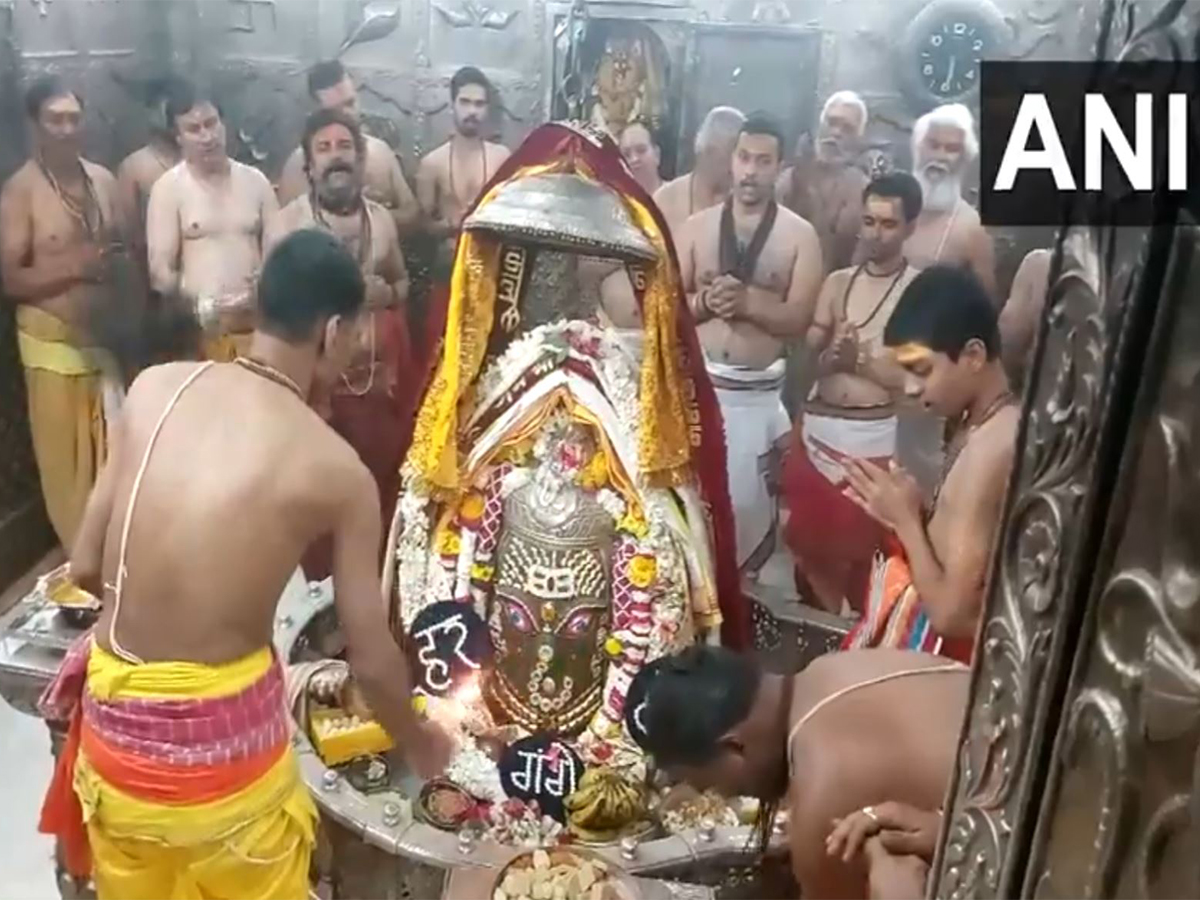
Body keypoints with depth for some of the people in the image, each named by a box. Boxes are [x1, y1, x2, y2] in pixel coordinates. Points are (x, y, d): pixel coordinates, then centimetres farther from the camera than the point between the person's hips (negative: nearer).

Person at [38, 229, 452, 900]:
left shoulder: (155, 387, -3)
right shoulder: (337, 469, -11)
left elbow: (86, 566, 2)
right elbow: (373, 660, -4)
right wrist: (420, 745, 16)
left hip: (112, 714, 4)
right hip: (221, 732, -3)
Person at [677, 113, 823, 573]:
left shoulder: (800, 235, -1)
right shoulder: (698, 226, 5)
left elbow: (798, 319, -8)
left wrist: (745, 301, -22)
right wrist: (703, 301, -17)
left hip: (758, 391, -1)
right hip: (697, 381, 2)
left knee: (747, 499, 3)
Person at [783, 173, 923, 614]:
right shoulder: (837, 282, 12)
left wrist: (860, 359, -15)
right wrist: (830, 357, -11)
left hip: (873, 438, -5)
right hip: (815, 428, 5)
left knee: (860, 549, 1)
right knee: (809, 541, 13)